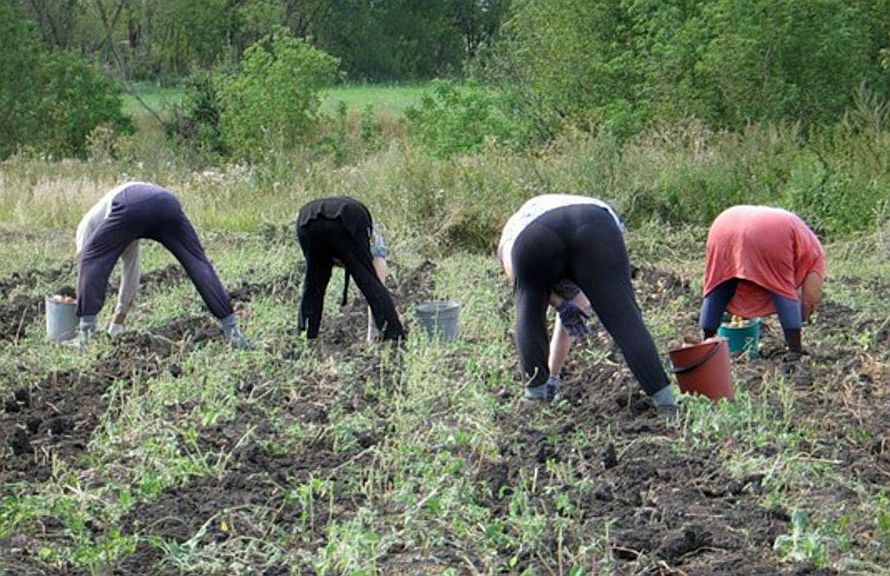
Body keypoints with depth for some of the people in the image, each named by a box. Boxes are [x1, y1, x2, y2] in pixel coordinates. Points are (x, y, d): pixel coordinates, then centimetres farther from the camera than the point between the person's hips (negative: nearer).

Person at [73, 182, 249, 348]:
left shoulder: (87, 224, 37)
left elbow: (85, 266, 32)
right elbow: (131, 271, 51)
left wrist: (85, 323, 37)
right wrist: (120, 318, 58)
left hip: (132, 206, -4)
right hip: (167, 201, 4)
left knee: (92, 263, 12)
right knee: (198, 264, 9)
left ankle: (85, 335, 6)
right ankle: (231, 330, 4)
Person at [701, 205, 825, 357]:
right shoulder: (812, 248, 29)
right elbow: (810, 297, 24)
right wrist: (798, 322, 39)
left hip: (725, 227, 5)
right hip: (770, 235, -5)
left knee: (718, 289, 20)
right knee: (784, 289, 13)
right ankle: (795, 349, 9)